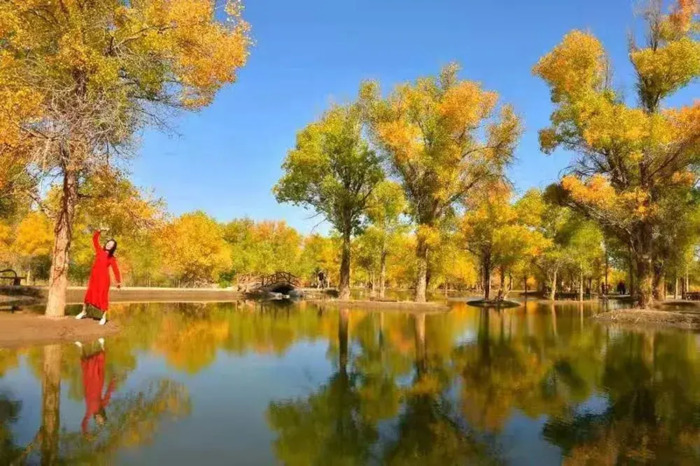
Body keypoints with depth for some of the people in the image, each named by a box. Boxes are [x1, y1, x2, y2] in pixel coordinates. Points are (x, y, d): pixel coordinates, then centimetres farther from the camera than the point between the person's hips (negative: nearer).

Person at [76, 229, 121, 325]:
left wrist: (118, 281, -4)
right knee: (89, 293, 13)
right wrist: (99, 231, -5)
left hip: (104, 277, -3)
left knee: (103, 296, 0)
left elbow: (116, 270, -2)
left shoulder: (112, 258, 0)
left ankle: (104, 316, 8)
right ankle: (84, 311, 33)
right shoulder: (99, 250, 8)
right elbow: (95, 239, 9)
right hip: (94, 276, 4)